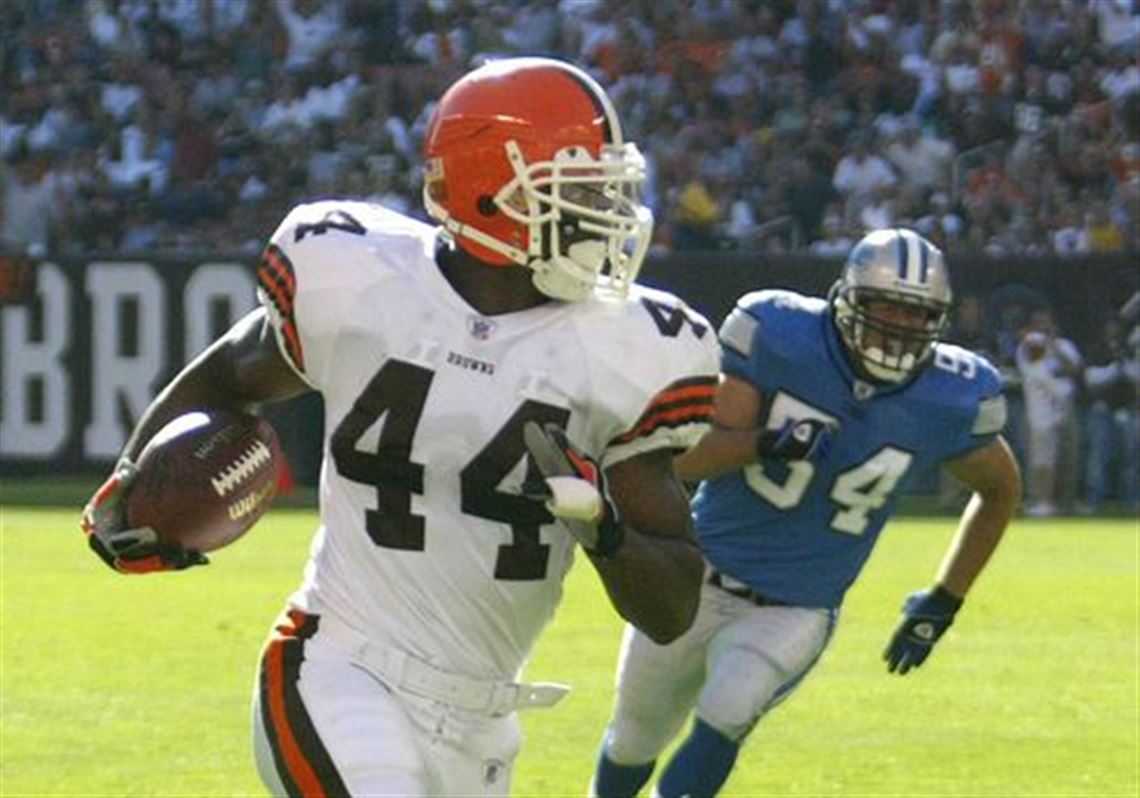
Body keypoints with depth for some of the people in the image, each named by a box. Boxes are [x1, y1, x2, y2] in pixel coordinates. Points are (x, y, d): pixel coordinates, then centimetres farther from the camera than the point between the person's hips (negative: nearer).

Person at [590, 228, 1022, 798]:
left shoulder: (949, 401, -12)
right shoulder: (779, 337, -16)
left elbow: (1000, 490, 9)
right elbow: (686, 457, -17)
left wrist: (942, 604, 7)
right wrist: (768, 443, -37)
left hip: (793, 616, -1)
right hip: (698, 582, 1)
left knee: (722, 720, -27)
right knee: (634, 742, 16)